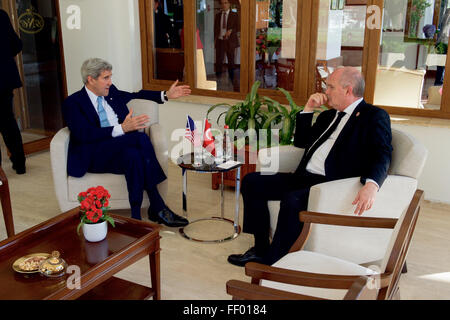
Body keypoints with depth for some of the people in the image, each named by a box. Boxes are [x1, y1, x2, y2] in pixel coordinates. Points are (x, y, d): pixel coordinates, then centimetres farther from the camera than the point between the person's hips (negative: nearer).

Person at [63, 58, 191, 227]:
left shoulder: (112, 92, 15)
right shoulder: (72, 103, -5)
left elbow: (137, 95, 31)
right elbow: (85, 135, -19)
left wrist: (166, 95, 22)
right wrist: (122, 128, -29)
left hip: (122, 148, 5)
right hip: (93, 158, -5)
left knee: (133, 155, -33)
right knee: (141, 138, -30)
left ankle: (137, 216, -29)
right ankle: (158, 208, -27)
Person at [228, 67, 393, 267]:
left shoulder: (375, 116, 0)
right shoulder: (329, 115, 23)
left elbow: (383, 154, -15)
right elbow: (301, 142, 28)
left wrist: (371, 184, -35)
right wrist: (308, 109, 16)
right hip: (304, 178, 9)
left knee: (292, 200, -35)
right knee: (251, 181, -1)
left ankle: (273, 263, -18)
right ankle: (261, 248, 4)